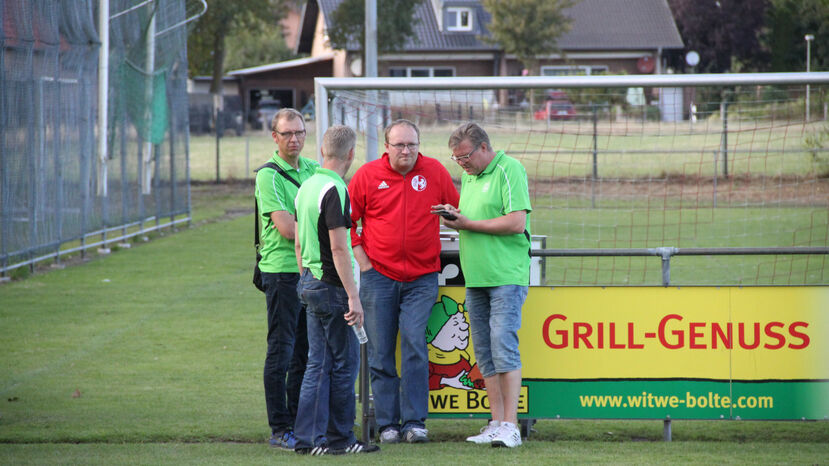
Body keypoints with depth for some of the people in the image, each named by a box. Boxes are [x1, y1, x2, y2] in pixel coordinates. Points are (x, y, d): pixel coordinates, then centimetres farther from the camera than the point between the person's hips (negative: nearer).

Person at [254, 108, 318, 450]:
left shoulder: (313, 169, 13)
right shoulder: (268, 175, -9)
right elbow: (287, 229, -17)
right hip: (282, 270, -7)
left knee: (305, 351, 11)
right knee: (281, 351, -4)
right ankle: (280, 430, -1)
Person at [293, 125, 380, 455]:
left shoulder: (307, 187, 11)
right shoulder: (334, 191, -17)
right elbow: (339, 248, -21)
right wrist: (353, 296, -21)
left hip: (310, 282, 9)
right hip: (331, 286, -9)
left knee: (319, 363, 9)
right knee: (344, 362, -1)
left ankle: (310, 437, 7)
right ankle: (338, 437, 5)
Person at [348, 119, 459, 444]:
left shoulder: (435, 172, 3)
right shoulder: (367, 175, 1)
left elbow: (457, 211, 17)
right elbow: (345, 221, 6)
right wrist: (363, 260, 1)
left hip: (421, 277, -1)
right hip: (379, 275, 1)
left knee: (414, 344, -12)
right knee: (381, 351, 1)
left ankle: (414, 422, -8)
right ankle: (388, 424, 8)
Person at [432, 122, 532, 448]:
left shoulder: (509, 170, -8)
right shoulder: (469, 176, 19)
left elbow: (516, 223, -17)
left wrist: (468, 224, -11)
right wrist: (455, 217, 5)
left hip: (506, 276, -8)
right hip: (476, 278, 8)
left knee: (503, 346, -13)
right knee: (484, 353, 6)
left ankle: (510, 425, -13)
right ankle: (496, 424, 9)